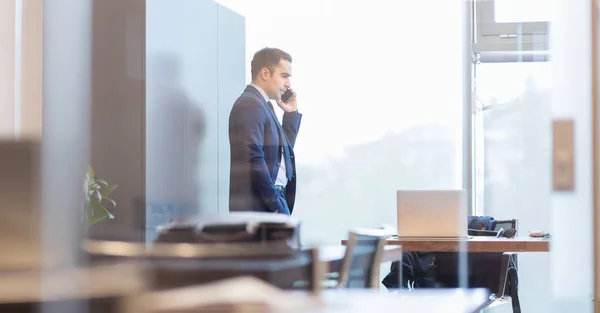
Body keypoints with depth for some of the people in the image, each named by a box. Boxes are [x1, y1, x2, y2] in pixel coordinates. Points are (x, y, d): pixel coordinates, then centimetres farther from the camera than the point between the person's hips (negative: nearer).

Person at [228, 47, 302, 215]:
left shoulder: (262, 104, 18)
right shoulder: (250, 104, -13)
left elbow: (282, 149, 26)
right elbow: (253, 160, -21)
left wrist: (291, 113, 16)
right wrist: (276, 204, -18)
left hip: (271, 203, 10)